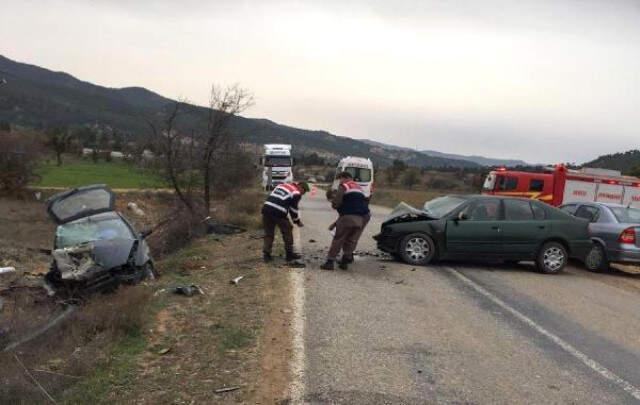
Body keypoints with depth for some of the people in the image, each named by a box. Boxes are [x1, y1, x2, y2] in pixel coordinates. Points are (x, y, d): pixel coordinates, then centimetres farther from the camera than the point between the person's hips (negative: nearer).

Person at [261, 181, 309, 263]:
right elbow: (293, 209, 5)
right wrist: (297, 221, 20)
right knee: (287, 231, 13)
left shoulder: (282, 185, 25)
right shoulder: (296, 193, 4)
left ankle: (266, 254, 11)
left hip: (266, 208, 6)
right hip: (278, 213, -6)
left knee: (269, 233, 16)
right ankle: (289, 254, 19)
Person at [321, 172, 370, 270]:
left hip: (350, 217, -7)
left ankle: (330, 261, 2)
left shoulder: (344, 186, 3)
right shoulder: (359, 188, 29)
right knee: (351, 240, 16)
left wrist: (333, 203, 17)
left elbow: (336, 203, -10)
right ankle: (345, 261, 18)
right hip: (363, 218, 7)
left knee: (338, 239, 2)